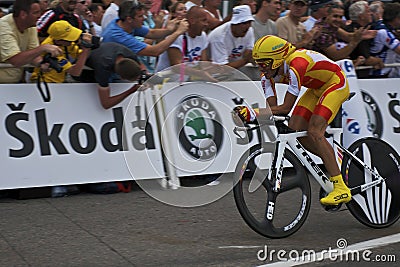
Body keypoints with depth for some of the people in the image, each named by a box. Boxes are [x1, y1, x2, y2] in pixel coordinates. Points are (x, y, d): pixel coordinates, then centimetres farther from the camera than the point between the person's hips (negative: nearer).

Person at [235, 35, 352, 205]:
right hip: (317, 88, 9)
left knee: (314, 132, -22)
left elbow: (286, 108, -37)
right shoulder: (269, 74, -10)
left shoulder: (296, 65, -36)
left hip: (335, 84, -9)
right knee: (295, 128, -6)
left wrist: (255, 113, -44)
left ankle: (341, 189, -22)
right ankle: (333, 162, 12)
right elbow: (272, 107, -14)